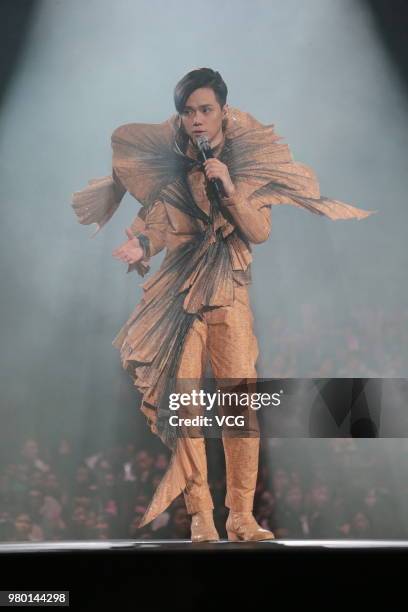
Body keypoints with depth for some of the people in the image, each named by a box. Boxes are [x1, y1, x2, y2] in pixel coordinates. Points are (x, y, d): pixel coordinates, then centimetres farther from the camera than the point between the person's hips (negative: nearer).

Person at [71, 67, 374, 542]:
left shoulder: (248, 161, 7)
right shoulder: (168, 166, 8)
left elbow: (260, 232, 0)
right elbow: (154, 225, 5)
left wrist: (229, 189, -13)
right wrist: (136, 245, -17)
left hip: (229, 294, 0)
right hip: (177, 296, 0)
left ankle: (241, 516, -1)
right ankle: (199, 515, 2)